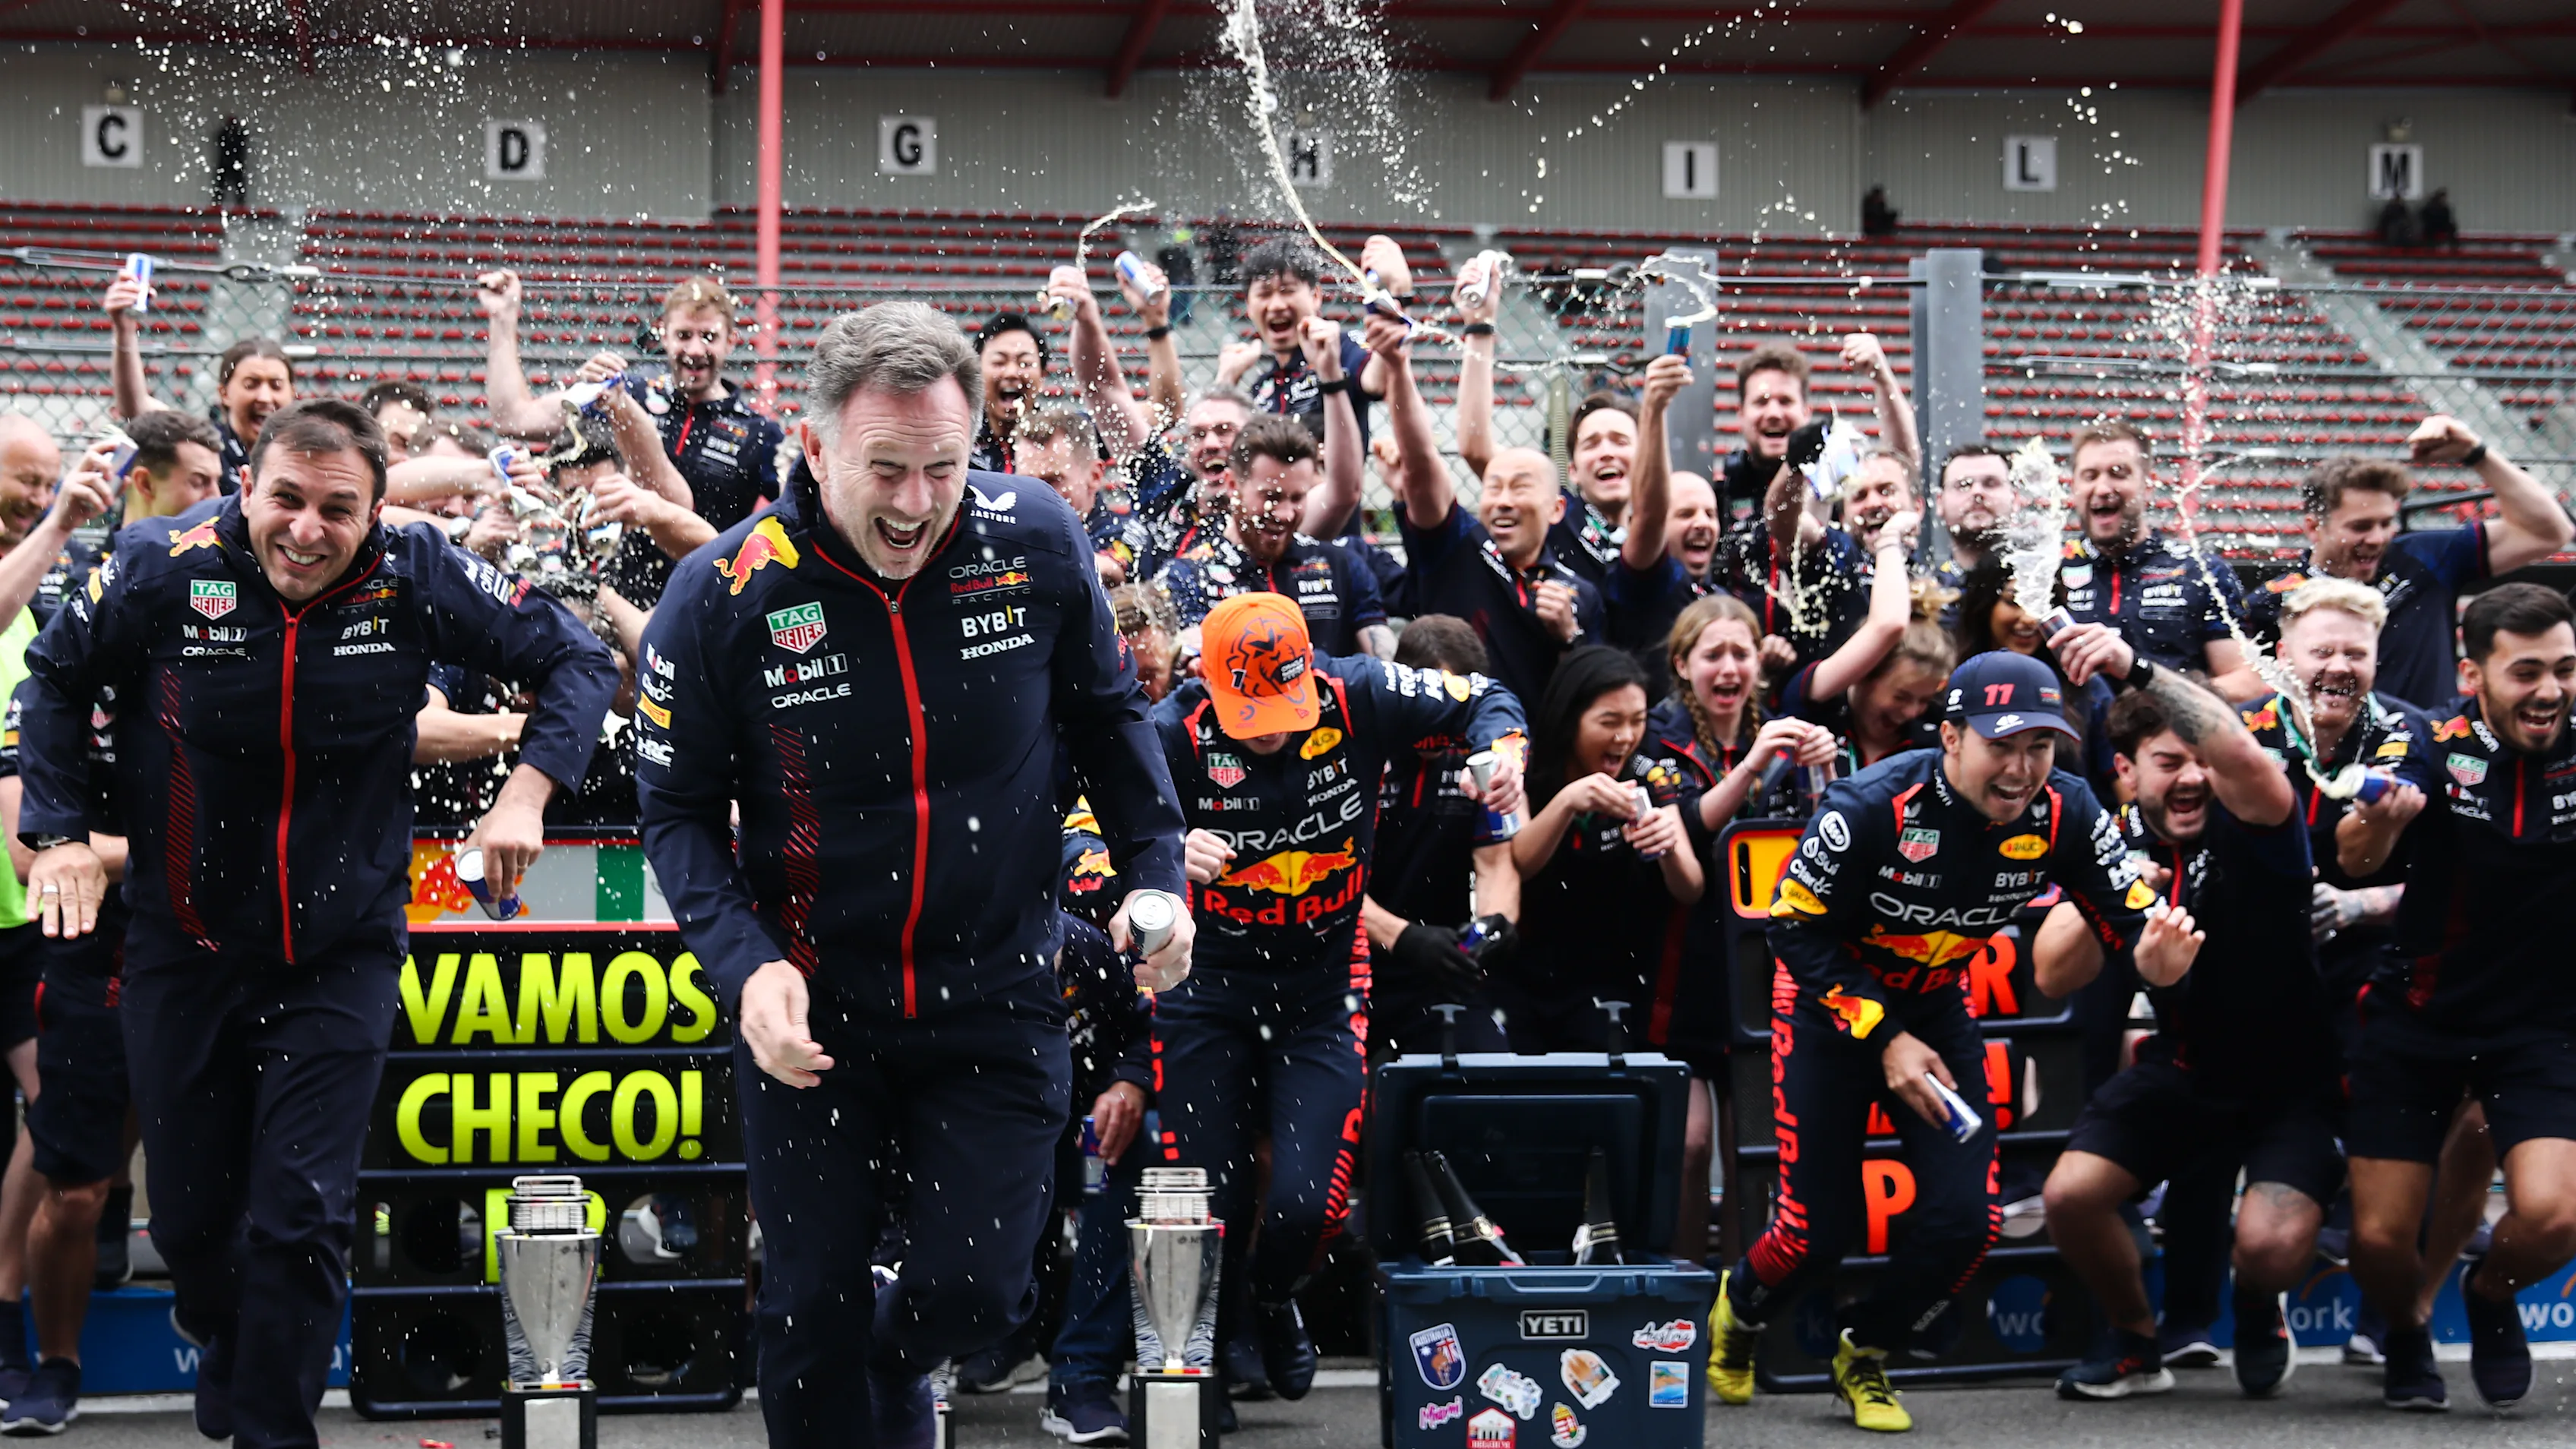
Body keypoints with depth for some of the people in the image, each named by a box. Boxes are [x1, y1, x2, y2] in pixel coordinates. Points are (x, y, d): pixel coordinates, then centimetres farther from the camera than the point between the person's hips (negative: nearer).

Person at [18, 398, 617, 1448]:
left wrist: (527, 794, -17)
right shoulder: (163, 571, -14)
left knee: (303, 1217, -9)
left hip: (341, 952, -1)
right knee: (189, 1217, 13)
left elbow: (576, 661, -4)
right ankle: (225, 1357, 46)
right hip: (185, 947, 1)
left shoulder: (416, 579, -14)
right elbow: (59, 680, 6)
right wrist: (59, 832, -1)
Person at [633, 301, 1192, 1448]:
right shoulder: (723, 595, -16)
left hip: (995, 998, 1)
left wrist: (1156, 874, -4)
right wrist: (745, 964, -20)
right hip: (812, 1006, -1)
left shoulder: (1038, 544, -12)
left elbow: (1109, 719, 6)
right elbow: (678, 807, -6)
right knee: (816, 1309, 6)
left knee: (973, 1292, 2)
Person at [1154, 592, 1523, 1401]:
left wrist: (1502, 751, -21)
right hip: (1208, 989, -1)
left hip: (1323, 990, 1)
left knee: (1308, 1204, -9)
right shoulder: (1176, 732, -19)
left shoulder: (1360, 697, -14)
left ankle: (1269, 1302, 29)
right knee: (1206, 1210, -1)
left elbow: (1481, 700, 1)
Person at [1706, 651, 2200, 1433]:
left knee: (1965, 1221, -7)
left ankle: (1863, 1358, 21)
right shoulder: (1871, 806, -30)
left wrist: (2155, 951, -40)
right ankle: (1736, 1311, 32)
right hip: (1831, 1001, -4)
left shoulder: (2064, 811, -19)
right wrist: (1885, 1039, -24)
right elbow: (1796, 928, -21)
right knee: (1817, 1234, -4)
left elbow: (2128, 913, -14)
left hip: (1936, 1006, 4)